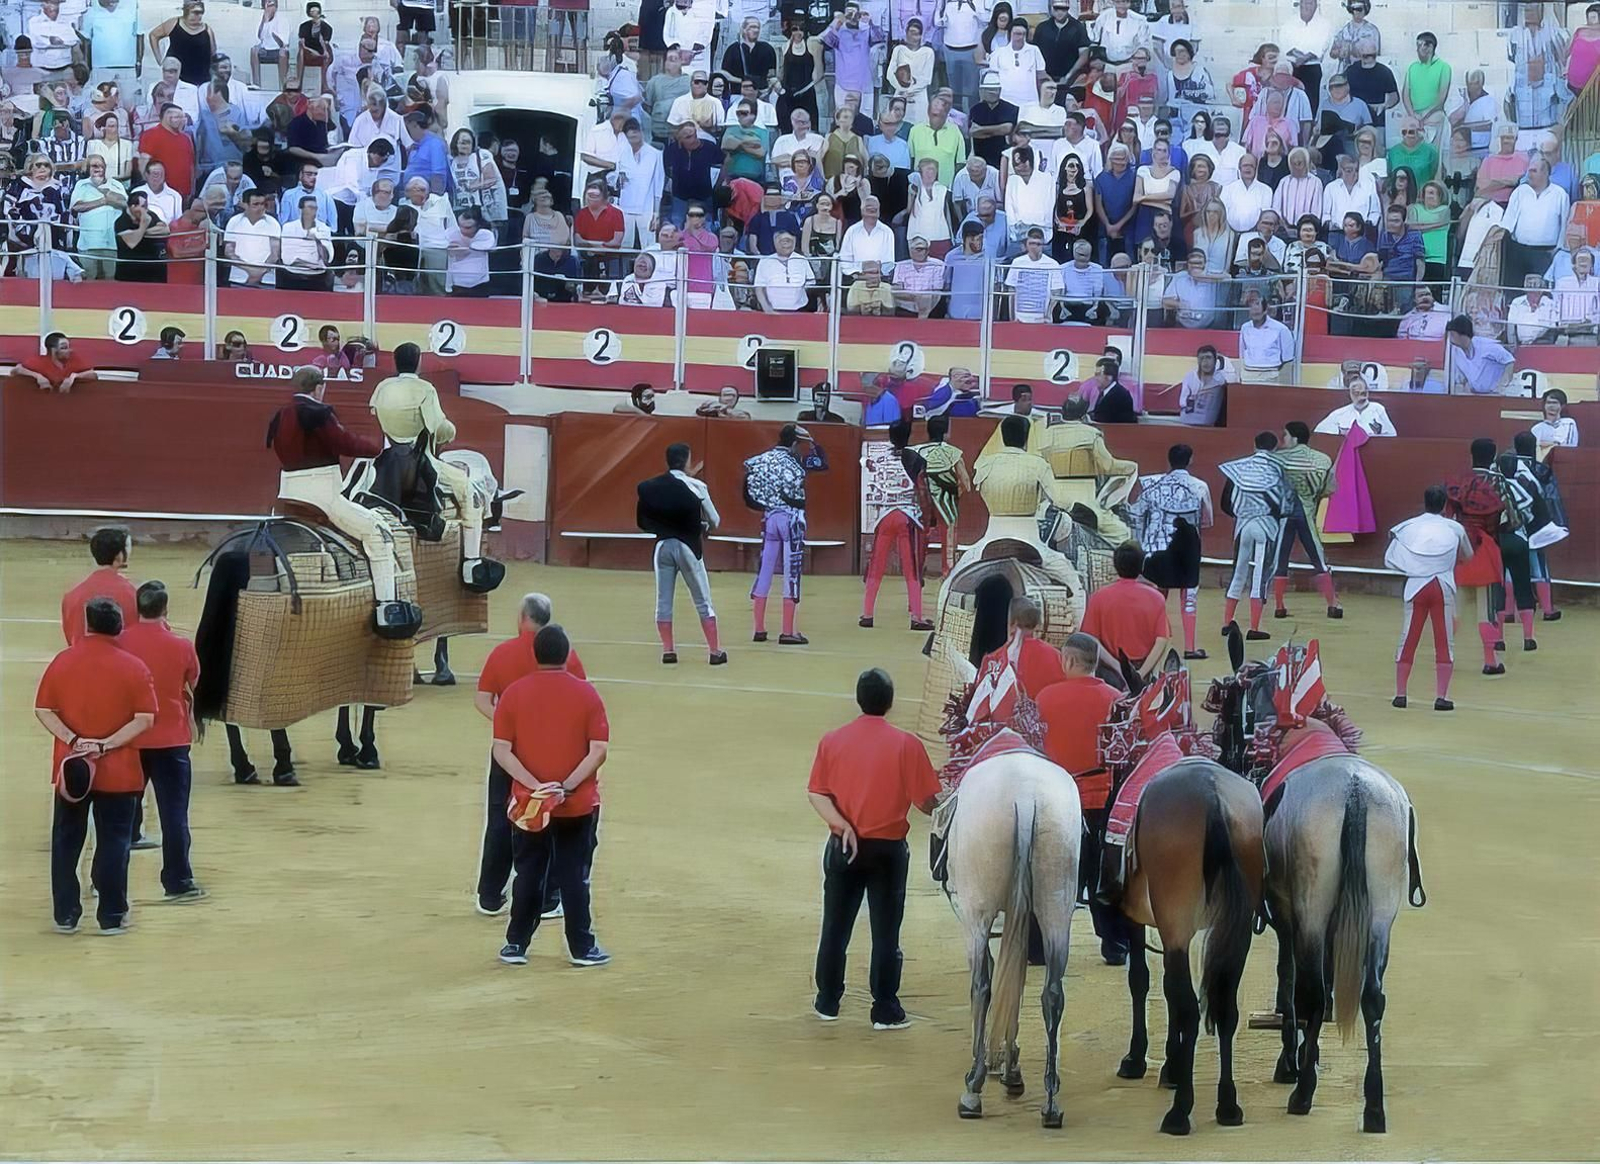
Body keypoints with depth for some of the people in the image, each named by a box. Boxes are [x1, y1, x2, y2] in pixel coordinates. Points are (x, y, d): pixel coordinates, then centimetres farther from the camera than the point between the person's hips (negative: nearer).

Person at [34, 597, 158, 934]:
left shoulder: (63, 661, -1)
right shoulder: (133, 667, -7)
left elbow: (42, 710, -4)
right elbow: (145, 718, -13)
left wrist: (72, 740, -11)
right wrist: (106, 744, -15)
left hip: (69, 767, 2)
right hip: (118, 771, -2)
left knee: (66, 841, 12)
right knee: (113, 842, 6)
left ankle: (65, 915, 15)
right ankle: (111, 916, 7)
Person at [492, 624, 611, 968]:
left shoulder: (514, 693, -4)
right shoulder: (586, 694, -6)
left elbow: (501, 751, -10)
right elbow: (598, 751, -13)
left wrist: (533, 785, -16)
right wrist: (568, 786, -15)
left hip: (528, 802, 1)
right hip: (578, 804, -1)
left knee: (529, 874, 12)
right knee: (574, 876, 7)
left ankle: (516, 945, 16)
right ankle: (581, 948, 11)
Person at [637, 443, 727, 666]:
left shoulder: (649, 488, -2)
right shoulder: (696, 487, -10)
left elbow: (642, 522, 3)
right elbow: (715, 521, -3)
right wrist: (704, 527, 18)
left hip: (663, 545, 2)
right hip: (688, 546, -2)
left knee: (663, 601, 10)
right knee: (703, 602, 7)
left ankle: (668, 650, 8)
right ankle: (714, 651, 7)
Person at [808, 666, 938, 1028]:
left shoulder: (832, 741, -2)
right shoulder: (906, 745, -10)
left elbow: (817, 793, -8)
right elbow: (926, 802, -9)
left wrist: (841, 825, -14)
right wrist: (942, 812, 11)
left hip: (844, 846, 2)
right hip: (888, 848, -2)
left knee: (835, 927, 14)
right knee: (885, 932, 4)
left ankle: (827, 1003, 22)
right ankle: (885, 1011, 6)